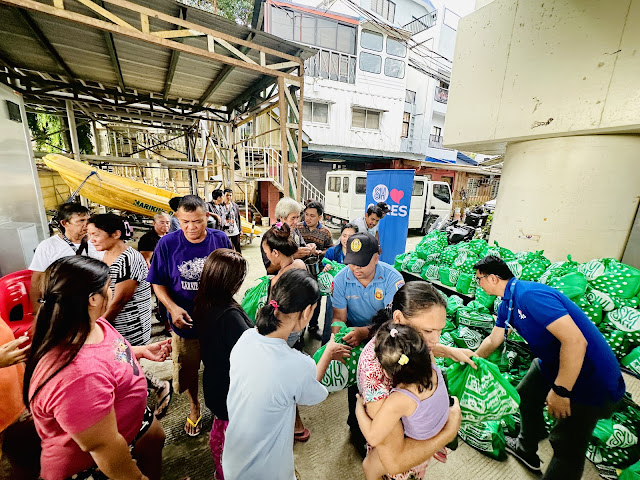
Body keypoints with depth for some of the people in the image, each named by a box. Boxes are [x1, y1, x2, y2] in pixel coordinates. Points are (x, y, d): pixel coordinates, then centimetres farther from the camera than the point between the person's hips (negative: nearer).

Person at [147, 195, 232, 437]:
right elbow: (158, 283, -3)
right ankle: (194, 406, 52)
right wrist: (173, 308, -18)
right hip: (185, 321, 0)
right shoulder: (167, 244, -12)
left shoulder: (221, 240, -11)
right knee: (187, 369, 21)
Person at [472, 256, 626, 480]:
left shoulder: (530, 295, -31)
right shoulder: (507, 304, 0)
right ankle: (526, 449, 45)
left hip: (591, 379, -9)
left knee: (568, 447, 0)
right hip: (552, 363, 9)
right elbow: (493, 339, 14)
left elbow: (575, 341, -33)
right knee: (525, 396, 23)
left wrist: (560, 391, -24)